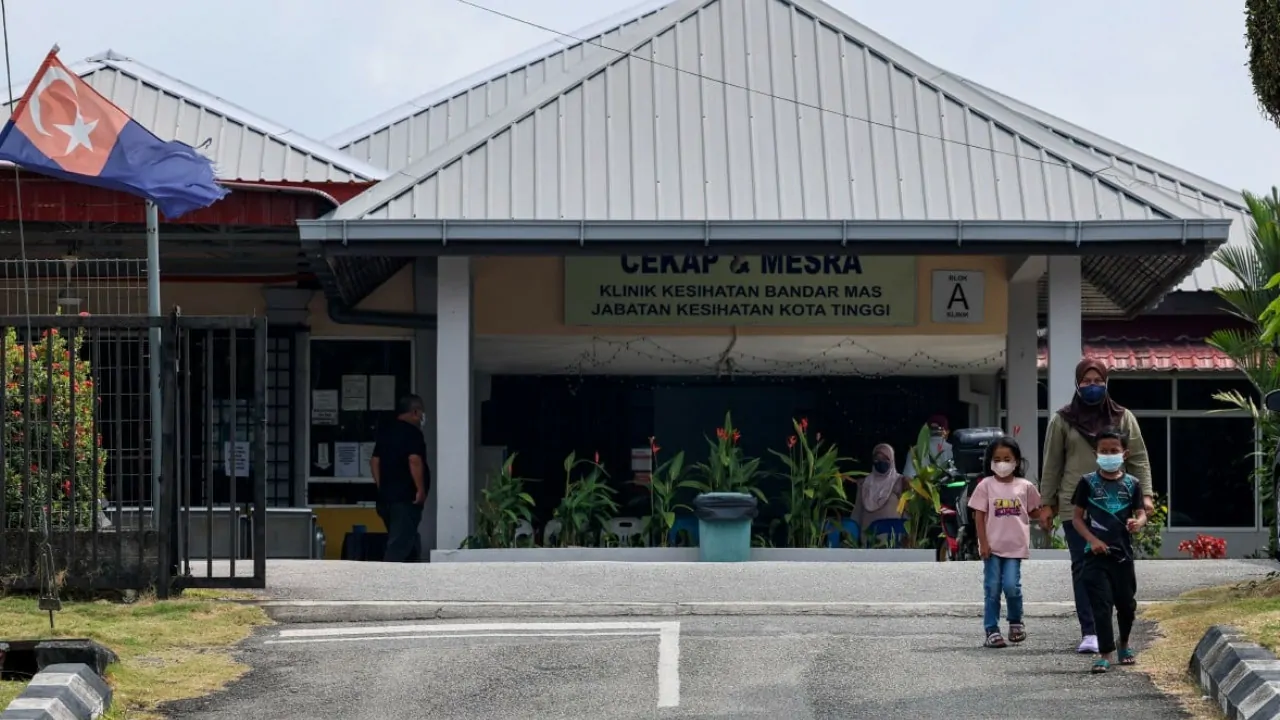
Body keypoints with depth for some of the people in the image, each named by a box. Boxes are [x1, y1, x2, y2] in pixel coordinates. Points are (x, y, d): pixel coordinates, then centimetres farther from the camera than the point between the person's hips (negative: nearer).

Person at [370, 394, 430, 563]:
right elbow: (414, 460, -23)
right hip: (406, 498, -9)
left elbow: (375, 461, 18)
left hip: (386, 496, 9)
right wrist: (421, 490, -17)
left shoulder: (386, 431, 15)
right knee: (399, 546, -10)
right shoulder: (412, 432, -10)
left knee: (411, 545, 17)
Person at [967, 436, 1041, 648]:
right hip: (992, 547, 0)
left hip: (1015, 546, 0)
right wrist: (983, 543, -8)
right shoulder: (986, 485, 0)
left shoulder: (1025, 486, 4)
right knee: (992, 589, 2)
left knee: (1011, 586, -8)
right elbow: (979, 516, -1)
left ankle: (1016, 622, 18)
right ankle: (992, 631, 8)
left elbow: (1034, 511, 16)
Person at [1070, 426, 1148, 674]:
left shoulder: (1131, 484, 4)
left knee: (1126, 602, 12)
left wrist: (1137, 522, -23)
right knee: (1101, 604, -9)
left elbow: (1141, 513, 2)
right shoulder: (1088, 483, 0)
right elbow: (1077, 516, 2)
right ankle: (1106, 653, -7)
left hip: (1123, 553, 2)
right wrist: (1092, 539, -12)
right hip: (1096, 554, -2)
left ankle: (1124, 644, 36)